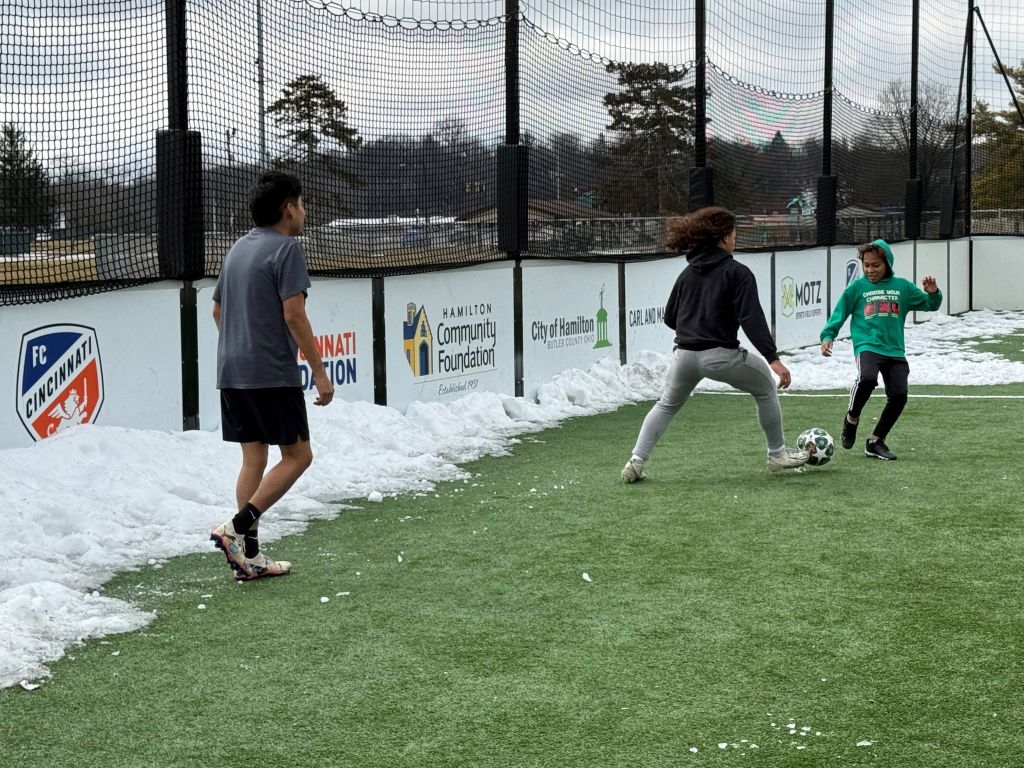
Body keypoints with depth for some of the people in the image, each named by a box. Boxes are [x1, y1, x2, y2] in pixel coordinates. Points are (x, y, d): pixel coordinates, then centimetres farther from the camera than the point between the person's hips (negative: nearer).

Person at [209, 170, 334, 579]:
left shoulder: (238, 248, 16)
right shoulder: (286, 248, -9)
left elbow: (218, 309, 23)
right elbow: (294, 315, -16)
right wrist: (320, 373, -14)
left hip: (231, 373, 8)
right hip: (272, 374, -8)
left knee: (254, 458, 11)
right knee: (297, 455, 0)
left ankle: (249, 556, 10)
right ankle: (237, 528, -10)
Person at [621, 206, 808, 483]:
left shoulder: (688, 273, 13)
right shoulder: (737, 272, -4)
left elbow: (670, 317, 18)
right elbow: (752, 319, -14)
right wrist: (773, 359, -18)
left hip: (685, 354, 5)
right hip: (721, 355, -5)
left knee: (667, 405, 25)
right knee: (765, 388, 20)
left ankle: (636, 462, 10)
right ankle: (778, 454, 26)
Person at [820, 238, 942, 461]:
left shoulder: (902, 286, 12)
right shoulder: (857, 287, 6)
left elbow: (930, 305, 17)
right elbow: (839, 314, 10)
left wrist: (933, 293, -4)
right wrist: (828, 336, -1)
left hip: (895, 350, 3)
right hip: (867, 347, -3)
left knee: (898, 395, -10)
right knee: (867, 378, -33)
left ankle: (875, 442, 11)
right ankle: (851, 419, -4)